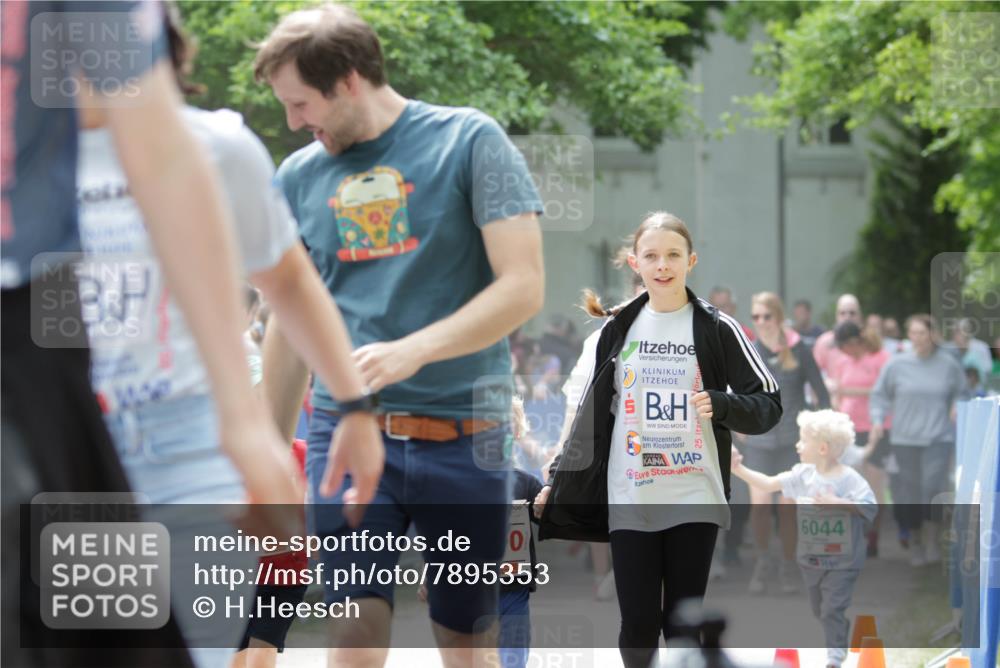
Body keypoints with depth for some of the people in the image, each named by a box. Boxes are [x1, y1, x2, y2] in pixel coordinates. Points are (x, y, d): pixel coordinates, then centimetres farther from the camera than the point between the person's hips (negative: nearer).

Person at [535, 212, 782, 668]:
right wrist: (558, 482, 11)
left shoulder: (716, 329, -1)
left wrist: (719, 405, -18)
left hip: (694, 500, -2)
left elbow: (768, 403, 0)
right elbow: (592, 414, 14)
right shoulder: (618, 329, 7)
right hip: (629, 501, 2)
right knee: (638, 622, -1)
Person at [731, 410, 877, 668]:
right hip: (810, 557, 6)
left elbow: (870, 509, -19)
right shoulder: (803, 475, -1)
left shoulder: (849, 479, -16)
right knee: (820, 609, 17)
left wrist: (837, 502, -28)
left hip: (842, 560, -6)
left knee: (833, 609, -9)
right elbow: (768, 484, -1)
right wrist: (739, 469, -11)